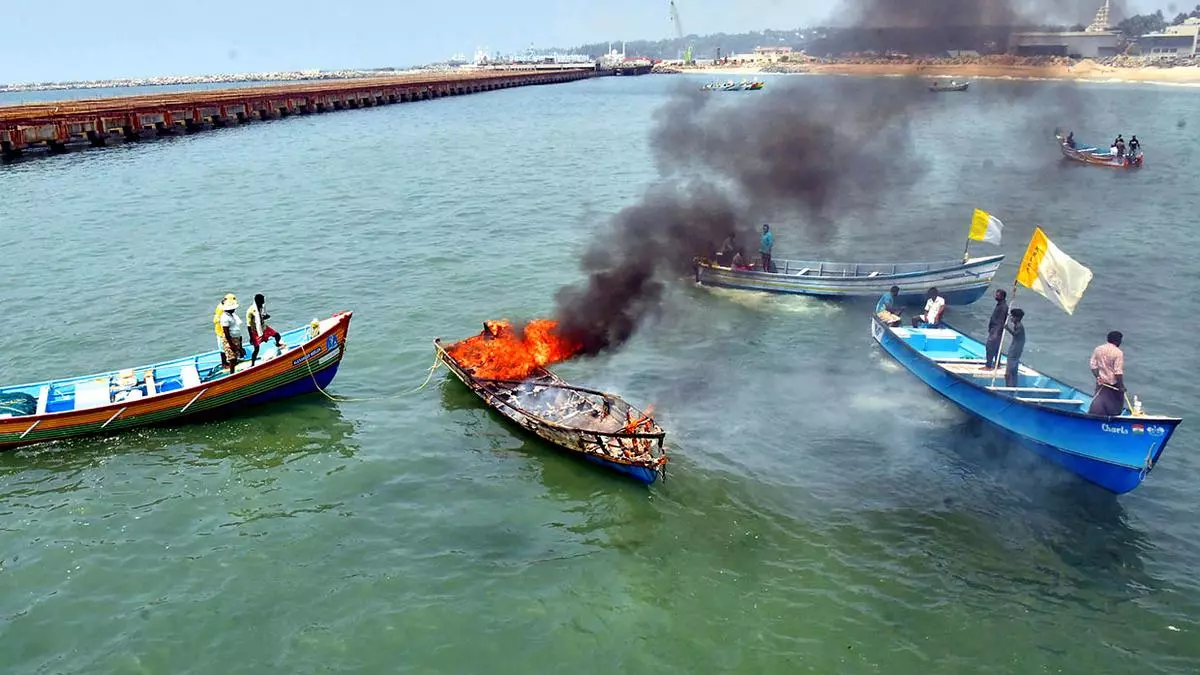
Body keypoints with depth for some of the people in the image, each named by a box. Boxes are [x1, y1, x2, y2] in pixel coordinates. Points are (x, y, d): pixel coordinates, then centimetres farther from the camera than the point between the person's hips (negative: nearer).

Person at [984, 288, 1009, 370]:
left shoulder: (1003, 306, -18)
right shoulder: (999, 304, 11)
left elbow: (1001, 321, -21)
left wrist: (996, 333, -24)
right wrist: (990, 329, 20)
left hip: (997, 330, -10)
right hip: (993, 329, 10)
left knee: (990, 347, -9)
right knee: (996, 348, 14)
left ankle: (989, 366, -5)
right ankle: (997, 364, 21)